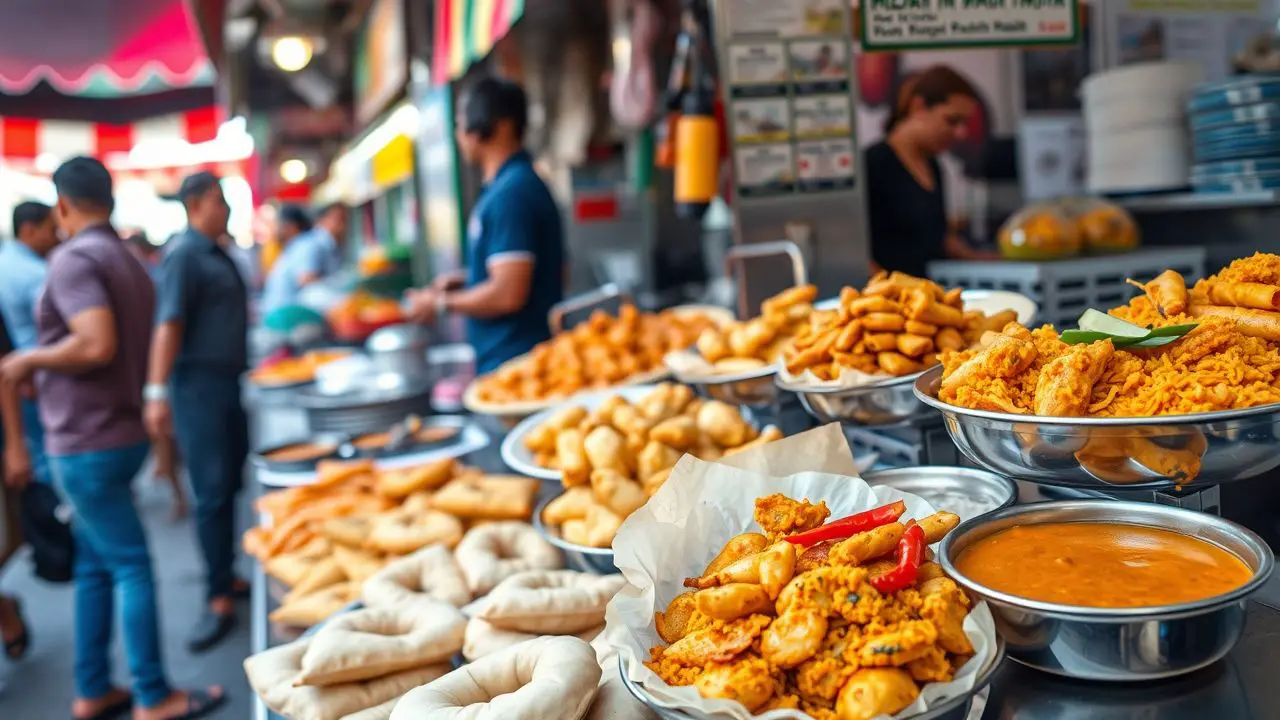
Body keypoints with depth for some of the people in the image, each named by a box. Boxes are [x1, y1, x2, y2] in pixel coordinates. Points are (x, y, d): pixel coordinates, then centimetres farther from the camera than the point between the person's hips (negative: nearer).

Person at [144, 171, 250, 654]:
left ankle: (225, 575, 24)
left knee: (231, 486, 12)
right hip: (199, 385, -8)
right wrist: (157, 392, -26)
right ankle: (219, 599, -1)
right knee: (213, 493, -7)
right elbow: (168, 324, -19)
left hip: (230, 383, 8)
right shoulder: (185, 254, -10)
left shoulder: (219, 255, 15)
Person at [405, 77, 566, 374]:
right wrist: (465, 280, 16)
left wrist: (442, 304, -8)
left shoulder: (510, 194, -18)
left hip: (512, 363, -10)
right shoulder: (524, 183, 13)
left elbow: (508, 295, -23)